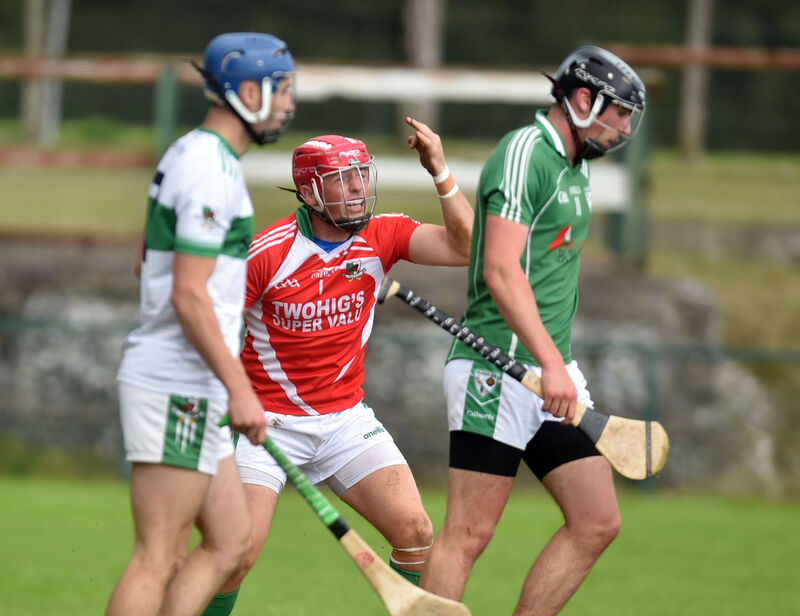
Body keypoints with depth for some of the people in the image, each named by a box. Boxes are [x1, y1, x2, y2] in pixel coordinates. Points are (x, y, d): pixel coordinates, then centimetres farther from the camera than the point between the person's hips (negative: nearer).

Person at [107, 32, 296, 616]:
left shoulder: (189, 155, 16)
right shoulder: (212, 169, -16)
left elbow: (146, 263, 27)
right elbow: (188, 296, -21)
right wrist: (239, 387, -21)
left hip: (193, 391, 10)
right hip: (178, 387, -10)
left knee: (231, 542, 11)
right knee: (158, 559, -9)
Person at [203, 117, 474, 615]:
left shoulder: (381, 236, -3)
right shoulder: (267, 253, -16)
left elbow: (467, 248, -14)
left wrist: (441, 173, -23)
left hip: (346, 419, 4)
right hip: (270, 420, -4)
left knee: (415, 532, -9)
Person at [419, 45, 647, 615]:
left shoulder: (577, 167, 18)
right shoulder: (524, 153, -11)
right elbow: (501, 270, -21)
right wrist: (551, 364, -28)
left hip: (553, 374, 9)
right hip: (498, 371, -9)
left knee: (597, 523, 3)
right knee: (470, 534, -9)